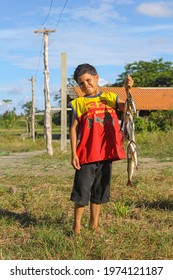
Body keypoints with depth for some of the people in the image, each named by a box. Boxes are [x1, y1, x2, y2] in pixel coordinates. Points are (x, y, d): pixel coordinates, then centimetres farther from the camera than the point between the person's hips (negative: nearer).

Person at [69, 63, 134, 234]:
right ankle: (76, 225, 15)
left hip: (106, 153, 2)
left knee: (100, 190, 12)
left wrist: (128, 90, -22)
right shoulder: (79, 103, 3)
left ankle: (94, 224, 25)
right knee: (82, 190, 0)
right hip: (86, 154, -2)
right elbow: (74, 129, -1)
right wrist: (73, 154, -7)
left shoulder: (110, 97, 9)